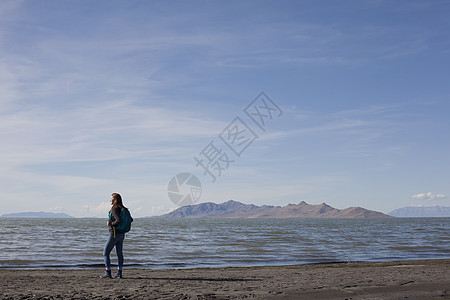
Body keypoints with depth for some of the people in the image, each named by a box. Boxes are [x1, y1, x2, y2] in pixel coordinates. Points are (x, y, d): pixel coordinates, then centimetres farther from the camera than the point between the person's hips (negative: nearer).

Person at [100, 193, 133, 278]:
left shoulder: (114, 209, -17)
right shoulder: (123, 209, 8)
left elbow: (118, 220, -29)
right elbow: (130, 219, 13)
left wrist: (111, 224, -15)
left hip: (114, 234, -8)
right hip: (121, 234, 8)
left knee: (105, 253, 0)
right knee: (119, 253, 11)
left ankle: (108, 273, -3)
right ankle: (119, 273, 13)